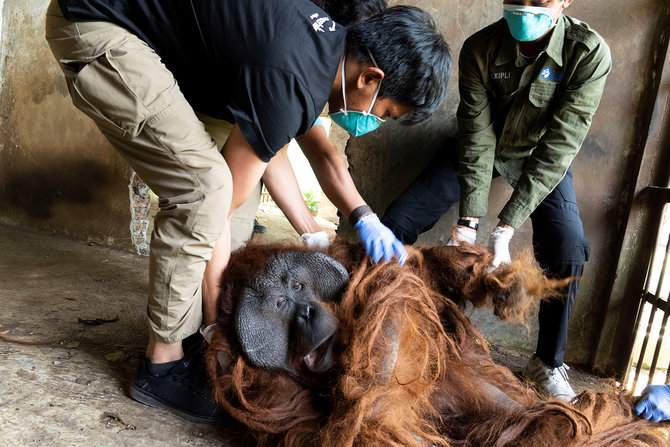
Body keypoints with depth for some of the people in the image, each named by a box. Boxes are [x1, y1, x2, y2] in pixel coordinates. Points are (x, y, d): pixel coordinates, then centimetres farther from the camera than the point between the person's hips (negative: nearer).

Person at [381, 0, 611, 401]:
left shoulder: (589, 54, -27)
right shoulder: (480, 49, -23)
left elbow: (558, 147, -30)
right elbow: (477, 139, -25)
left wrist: (506, 228, -36)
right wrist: (469, 223, -33)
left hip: (540, 155, -1)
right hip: (481, 146, 1)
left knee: (569, 252, -20)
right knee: (397, 223, -10)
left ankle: (548, 363, 5)